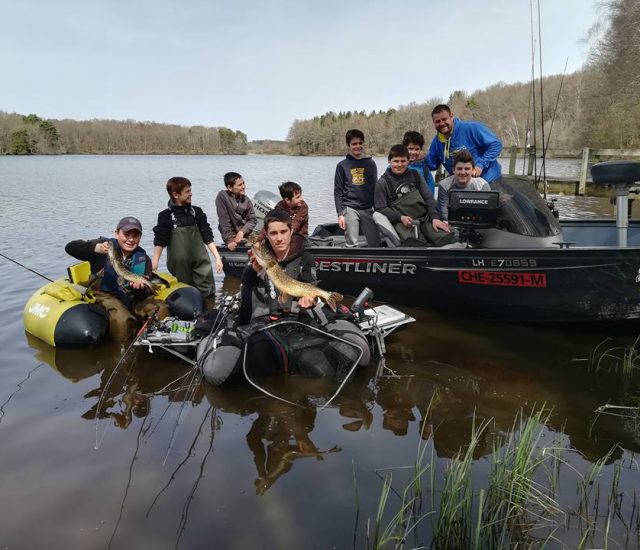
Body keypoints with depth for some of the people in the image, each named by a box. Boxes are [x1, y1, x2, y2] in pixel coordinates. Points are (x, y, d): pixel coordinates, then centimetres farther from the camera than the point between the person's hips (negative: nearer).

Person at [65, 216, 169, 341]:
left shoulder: (143, 259, 3)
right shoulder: (105, 245, -6)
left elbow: (145, 295, -3)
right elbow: (70, 247, -17)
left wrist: (139, 289, -29)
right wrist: (95, 248, -35)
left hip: (133, 298, 4)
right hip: (106, 295, -4)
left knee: (162, 310, -18)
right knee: (121, 318, -34)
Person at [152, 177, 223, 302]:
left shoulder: (197, 212, 5)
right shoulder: (166, 216, -4)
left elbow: (207, 237, 8)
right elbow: (159, 242, -5)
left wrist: (217, 257, 2)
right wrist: (154, 265, -15)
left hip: (200, 262, 2)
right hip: (179, 264, -2)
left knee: (208, 294, 1)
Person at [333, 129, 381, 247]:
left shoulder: (371, 164, 11)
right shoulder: (342, 165, 6)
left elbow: (375, 188, 14)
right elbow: (338, 192, 4)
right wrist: (340, 214, -4)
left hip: (368, 209, 2)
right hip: (349, 208, -2)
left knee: (375, 243, -2)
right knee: (352, 244, -5)